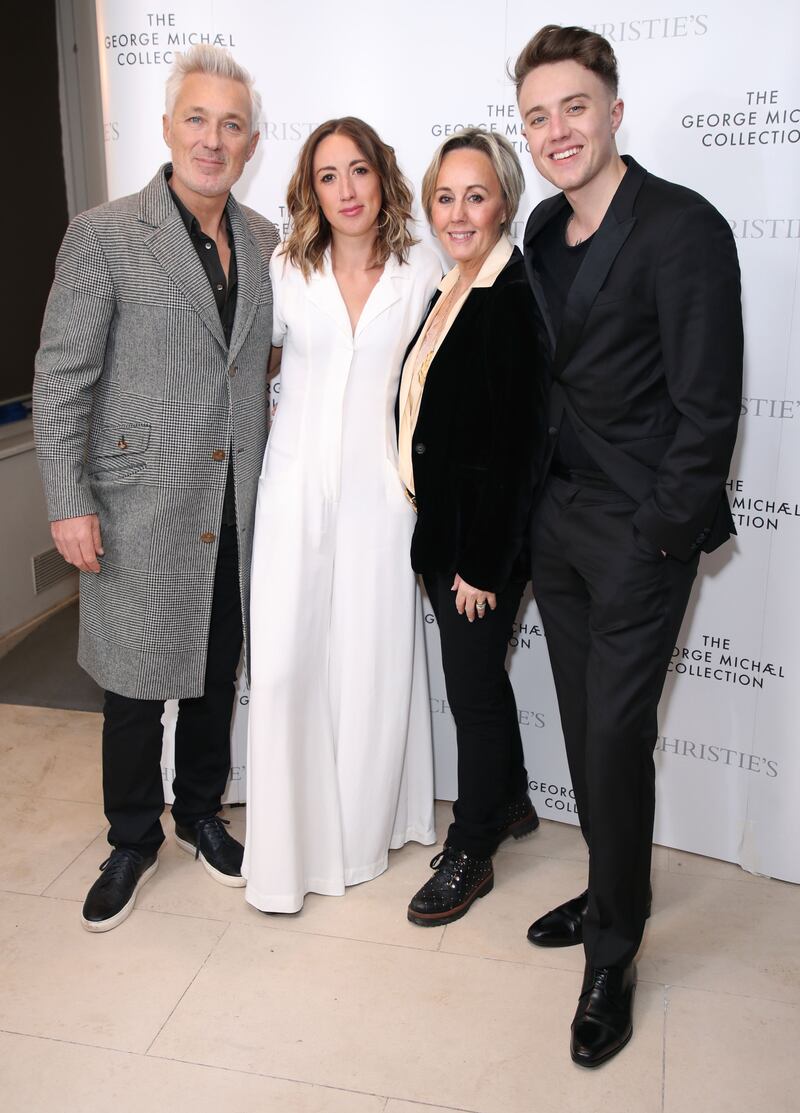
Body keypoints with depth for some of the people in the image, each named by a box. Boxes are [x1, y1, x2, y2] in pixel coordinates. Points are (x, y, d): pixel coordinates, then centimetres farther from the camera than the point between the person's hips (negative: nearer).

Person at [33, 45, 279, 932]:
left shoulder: (264, 242, 7)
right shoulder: (103, 236, -7)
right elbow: (61, 377, -8)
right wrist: (68, 503, -12)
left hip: (235, 503, 4)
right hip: (141, 502, -4)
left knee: (217, 673, 16)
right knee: (136, 681, 7)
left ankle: (200, 812, 38)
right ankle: (133, 841, 30)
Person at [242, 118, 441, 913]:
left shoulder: (421, 273, 1)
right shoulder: (285, 272, 3)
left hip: (380, 490, 0)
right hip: (297, 486, 1)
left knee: (373, 661, 6)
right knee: (284, 661, -3)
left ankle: (366, 830, 28)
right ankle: (286, 848, 14)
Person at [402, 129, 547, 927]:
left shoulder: (517, 299, -18)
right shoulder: (448, 292, 9)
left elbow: (518, 444, -21)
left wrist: (482, 563, -19)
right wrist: (443, 541, 12)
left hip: (484, 538, -8)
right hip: (441, 528, 8)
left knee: (472, 686, 5)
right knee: (478, 676, 20)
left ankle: (470, 854, 25)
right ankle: (511, 803, 42)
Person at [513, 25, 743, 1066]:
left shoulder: (682, 228, -15)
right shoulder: (545, 228, 9)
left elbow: (707, 407, -16)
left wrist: (658, 532, -14)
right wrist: (542, 496, 12)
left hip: (639, 531, -7)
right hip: (557, 517, 7)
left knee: (616, 737, -1)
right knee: (586, 726, 15)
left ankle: (613, 953, 19)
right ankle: (614, 893, 36)